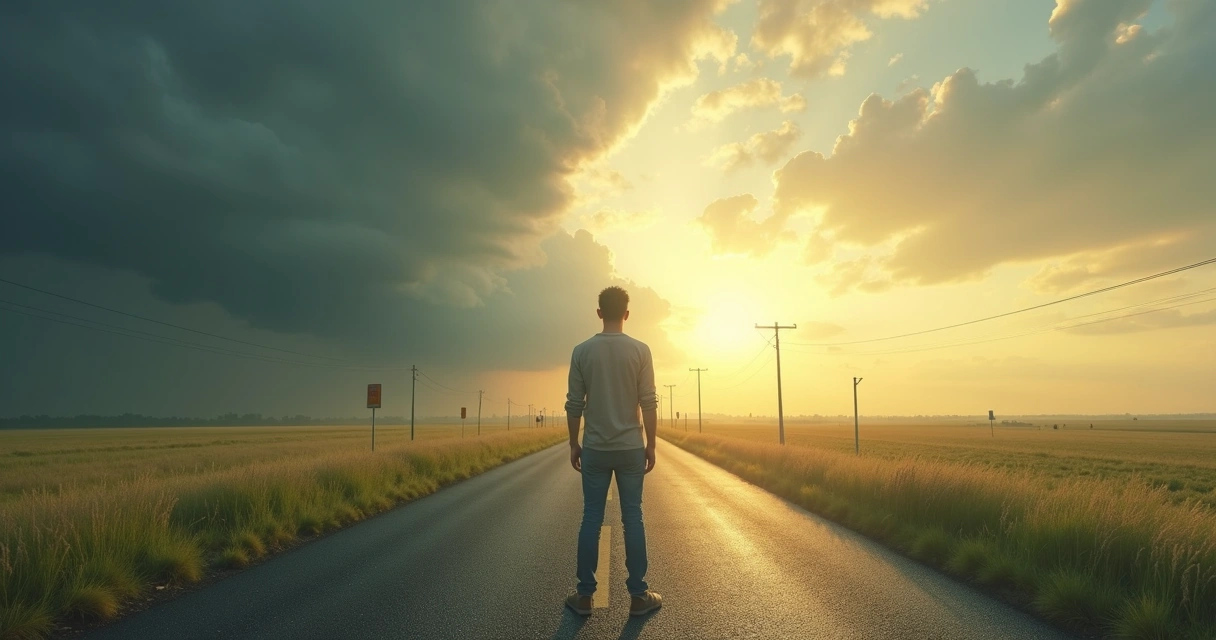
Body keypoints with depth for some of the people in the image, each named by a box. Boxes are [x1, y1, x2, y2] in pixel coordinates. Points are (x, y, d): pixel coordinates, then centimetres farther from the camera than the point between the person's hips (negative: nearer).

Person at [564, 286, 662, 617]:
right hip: (630, 448, -1)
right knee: (632, 518, 7)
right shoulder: (640, 350, -5)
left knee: (591, 519, 8)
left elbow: (574, 404, -1)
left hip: (595, 449, 1)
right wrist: (651, 444, 4)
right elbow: (648, 403, -6)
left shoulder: (582, 351, -3)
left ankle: (584, 594, 16)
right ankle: (638, 594, 15)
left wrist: (574, 444, 9)